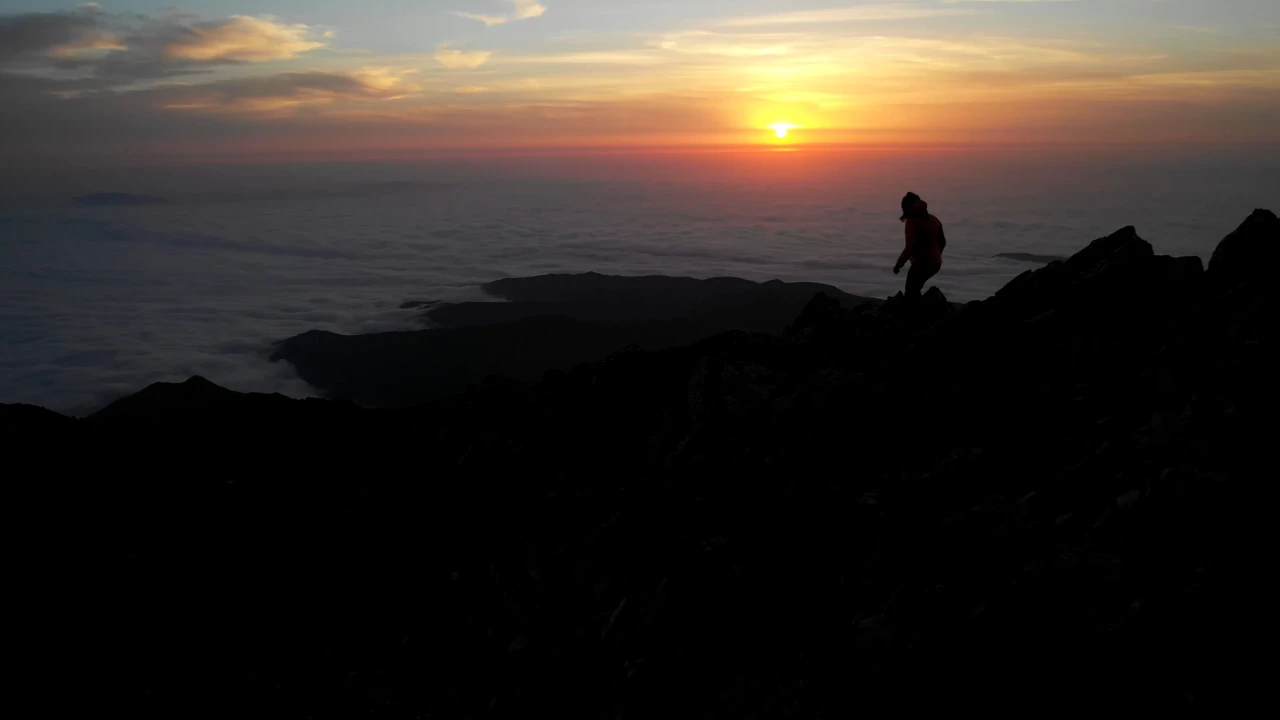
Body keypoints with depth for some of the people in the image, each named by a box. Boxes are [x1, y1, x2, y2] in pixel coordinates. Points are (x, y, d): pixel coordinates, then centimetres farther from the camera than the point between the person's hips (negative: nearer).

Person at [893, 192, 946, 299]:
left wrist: (899, 264, -15)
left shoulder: (912, 222, -16)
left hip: (921, 264, -9)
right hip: (935, 263, 9)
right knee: (914, 290, 25)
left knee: (911, 295, 3)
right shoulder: (933, 220, 8)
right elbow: (942, 242, 18)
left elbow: (911, 247, -26)